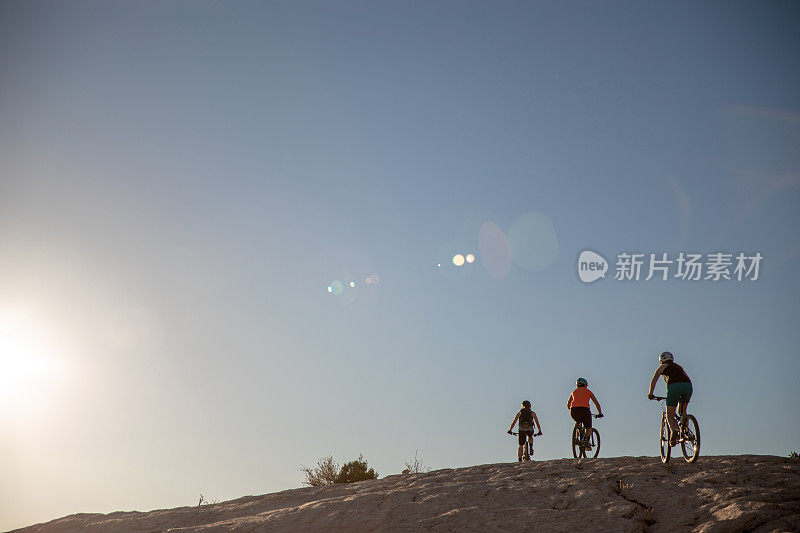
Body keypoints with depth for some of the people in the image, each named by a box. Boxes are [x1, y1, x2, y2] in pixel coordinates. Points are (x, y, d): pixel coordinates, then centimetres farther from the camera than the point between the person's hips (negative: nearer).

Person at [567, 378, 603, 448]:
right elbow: (596, 403, 19)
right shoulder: (588, 391, 21)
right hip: (584, 410, -3)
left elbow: (568, 404, 36)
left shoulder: (574, 392, 28)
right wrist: (600, 413, 30)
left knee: (579, 423, 34)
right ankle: (586, 439, -12)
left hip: (573, 410, 3)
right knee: (588, 427, 16)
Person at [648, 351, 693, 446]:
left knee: (670, 414, 2)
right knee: (682, 412, 24)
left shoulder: (662, 367, 26)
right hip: (687, 385, 4)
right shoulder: (679, 367, 36)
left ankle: (673, 430, -25)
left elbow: (653, 381, 20)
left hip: (674, 386, -4)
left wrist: (650, 394, 28)